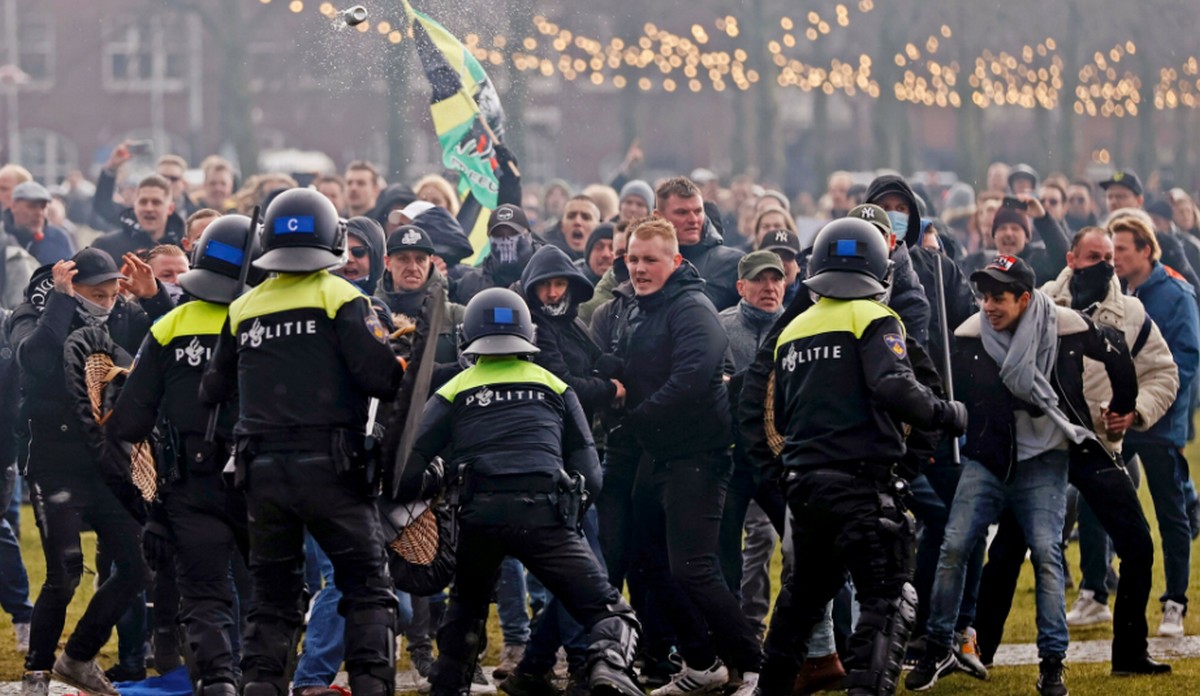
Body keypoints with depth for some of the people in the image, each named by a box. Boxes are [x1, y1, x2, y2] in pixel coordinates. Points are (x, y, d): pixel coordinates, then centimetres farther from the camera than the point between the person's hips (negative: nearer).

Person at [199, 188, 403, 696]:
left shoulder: (242, 310, 10)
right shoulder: (341, 299, -4)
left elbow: (214, 392, 15)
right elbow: (379, 376, -13)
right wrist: (401, 377, 7)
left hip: (263, 467, 4)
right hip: (328, 464, -4)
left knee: (273, 593, 13)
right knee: (367, 584, 2)